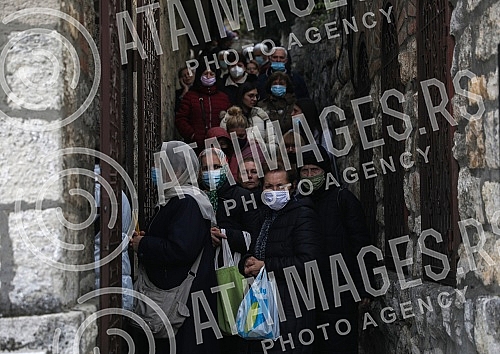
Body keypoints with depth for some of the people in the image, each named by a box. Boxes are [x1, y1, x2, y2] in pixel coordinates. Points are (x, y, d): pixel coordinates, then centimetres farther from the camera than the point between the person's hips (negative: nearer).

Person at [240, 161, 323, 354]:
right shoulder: (262, 214, 17)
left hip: (291, 308, -7)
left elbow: (307, 262, -19)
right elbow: (249, 253, 22)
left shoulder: (302, 214, -8)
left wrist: (265, 266, -14)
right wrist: (247, 264, -2)